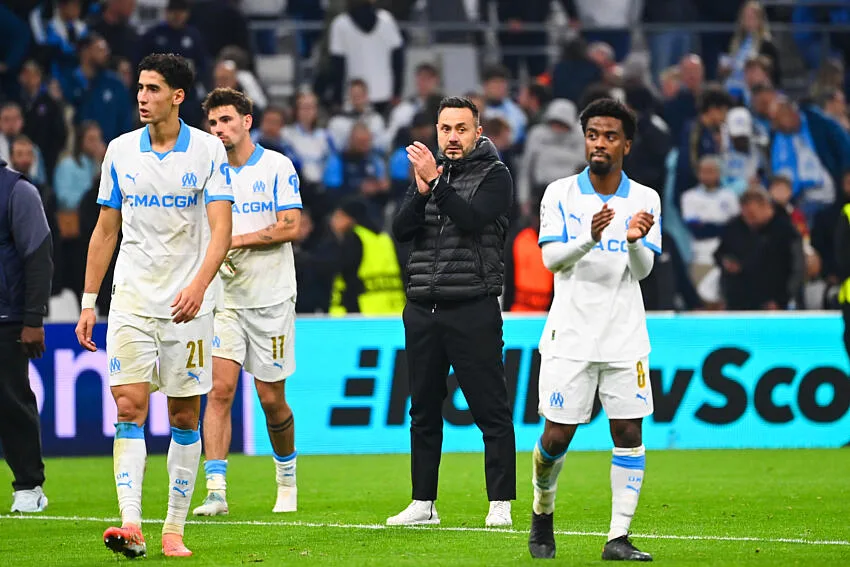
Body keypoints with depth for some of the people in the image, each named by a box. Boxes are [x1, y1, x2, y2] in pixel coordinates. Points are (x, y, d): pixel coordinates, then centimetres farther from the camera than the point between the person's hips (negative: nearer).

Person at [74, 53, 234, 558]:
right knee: (129, 409, -11)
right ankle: (131, 525, -18)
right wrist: (89, 301, 8)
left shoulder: (208, 150, -3)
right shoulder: (120, 150, 6)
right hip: (131, 302, 2)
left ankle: (175, 530, 10)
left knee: (185, 418, 2)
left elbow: (221, 229, -10)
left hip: (188, 306, -2)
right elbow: (105, 231, 12)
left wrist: (198, 285, -26)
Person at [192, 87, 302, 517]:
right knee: (220, 389, -12)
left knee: (271, 398, 4)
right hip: (224, 299, 3)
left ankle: (287, 480, 27)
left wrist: (236, 240, -14)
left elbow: (290, 226, -12)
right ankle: (216, 491, -15)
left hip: (271, 299, -3)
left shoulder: (276, 167, -4)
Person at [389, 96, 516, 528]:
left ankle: (500, 504, -1)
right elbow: (401, 230, 2)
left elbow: (472, 220, -18)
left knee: (491, 410, -5)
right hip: (422, 310, 5)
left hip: (473, 310, -5)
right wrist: (421, 190, -14)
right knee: (424, 411, 9)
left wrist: (436, 182, -21)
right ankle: (423, 504, 15)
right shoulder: (428, 171, 14)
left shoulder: (494, 176, -1)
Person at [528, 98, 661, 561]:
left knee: (628, 432, -5)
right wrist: (590, 237, -27)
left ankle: (618, 538, -2)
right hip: (571, 336, -1)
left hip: (626, 339, 1)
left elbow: (642, 270, -4)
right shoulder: (561, 194, 1)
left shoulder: (645, 200, 4)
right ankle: (542, 514, 24)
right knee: (557, 435, -2)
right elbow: (551, 259, -9)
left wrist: (634, 240, -26)